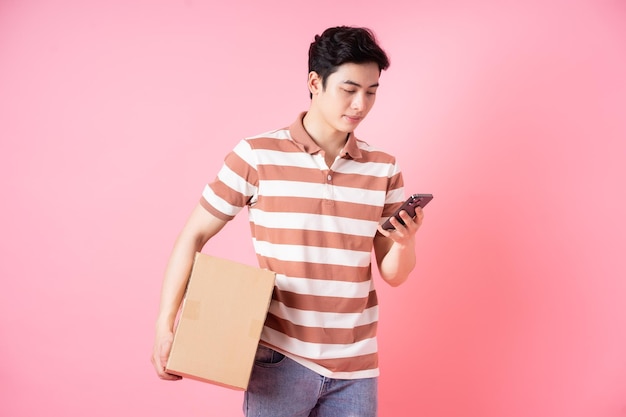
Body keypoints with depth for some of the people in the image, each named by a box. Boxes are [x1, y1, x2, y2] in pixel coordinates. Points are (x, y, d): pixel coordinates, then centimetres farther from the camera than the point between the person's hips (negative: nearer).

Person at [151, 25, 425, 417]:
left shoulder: (384, 168, 1)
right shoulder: (257, 156, -8)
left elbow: (394, 274, 6)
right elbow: (194, 237, -2)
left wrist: (405, 241, -16)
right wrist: (165, 326, -8)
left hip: (356, 366, 3)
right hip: (280, 358, -2)